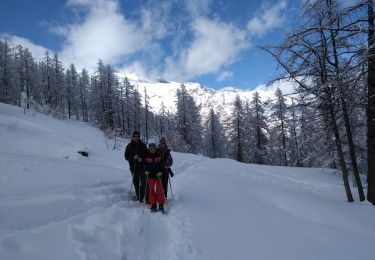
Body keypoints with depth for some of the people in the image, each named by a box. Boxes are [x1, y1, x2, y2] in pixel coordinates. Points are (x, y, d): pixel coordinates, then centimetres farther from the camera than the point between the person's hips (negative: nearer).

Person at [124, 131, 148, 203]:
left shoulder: (143, 145, 4)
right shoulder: (129, 146, 5)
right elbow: (126, 156, 4)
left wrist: (142, 158, -14)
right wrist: (133, 158, -14)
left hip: (142, 166, -1)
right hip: (133, 166, 1)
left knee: (143, 181, -7)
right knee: (135, 182, 7)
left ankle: (142, 195, 3)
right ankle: (138, 195, 19)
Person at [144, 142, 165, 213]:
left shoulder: (159, 155, 0)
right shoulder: (147, 156, 1)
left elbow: (162, 164, 5)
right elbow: (145, 164, 12)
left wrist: (160, 172, -8)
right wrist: (146, 170, -5)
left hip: (158, 175, -1)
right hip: (150, 175, 1)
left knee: (159, 190, -3)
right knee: (151, 190, 3)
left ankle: (161, 205, 4)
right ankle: (153, 205, 11)